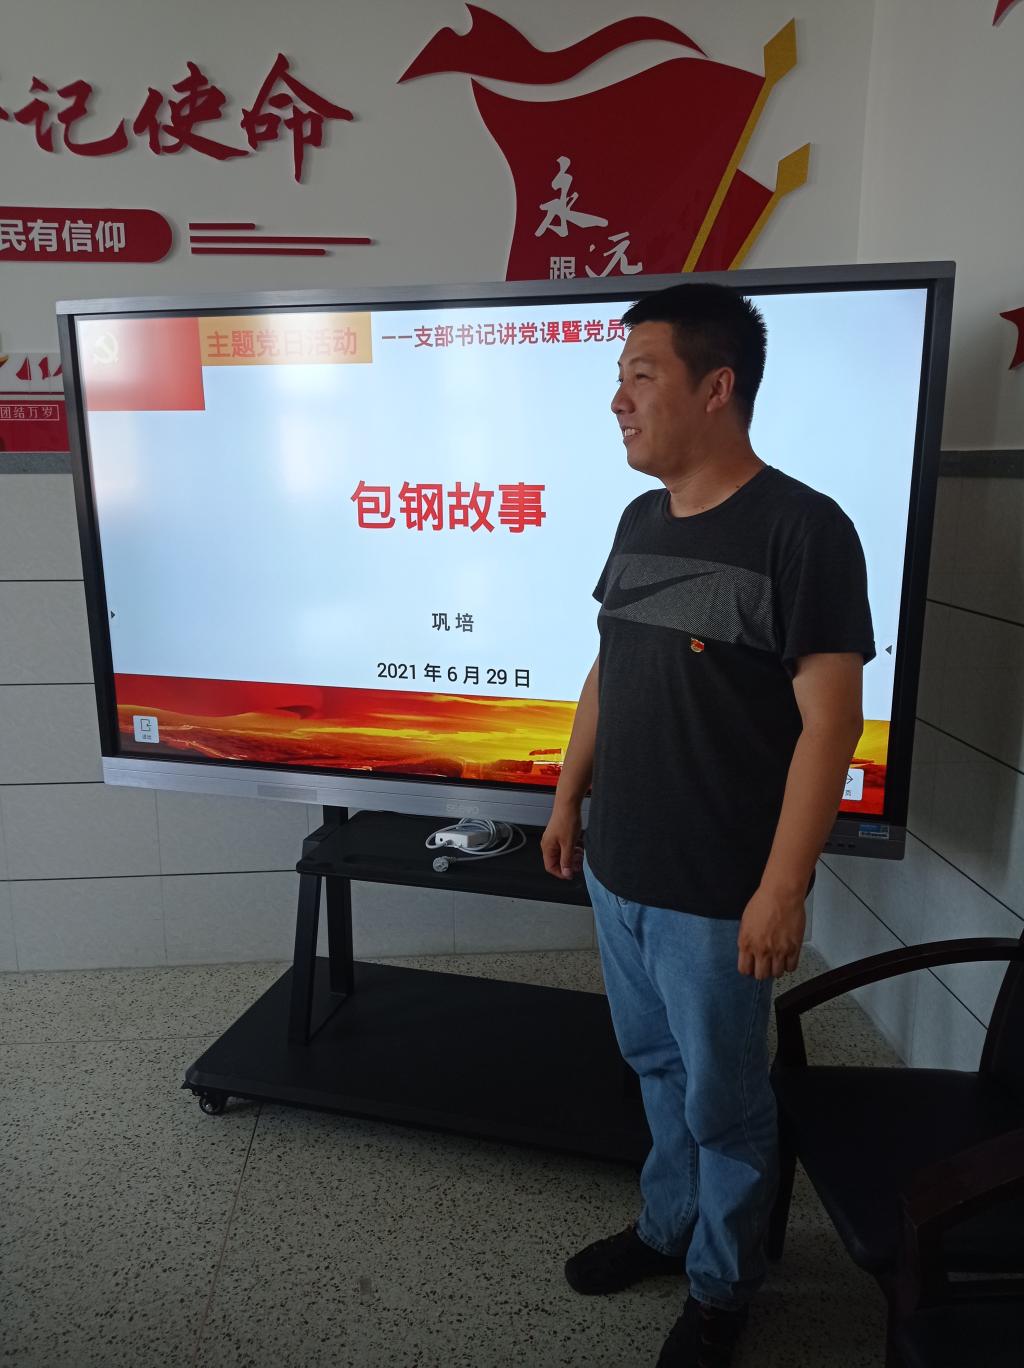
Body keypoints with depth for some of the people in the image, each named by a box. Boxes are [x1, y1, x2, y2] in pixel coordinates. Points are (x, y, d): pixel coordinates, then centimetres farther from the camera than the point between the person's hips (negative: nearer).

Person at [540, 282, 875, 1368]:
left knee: (722, 1102, 14)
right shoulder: (640, 521, 7)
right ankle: (666, 1226, 47)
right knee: (656, 1067, 24)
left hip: (714, 897, -6)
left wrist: (781, 889, -18)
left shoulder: (801, 530, -16)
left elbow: (829, 721, -17)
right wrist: (568, 798, 14)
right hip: (617, 871, 7)